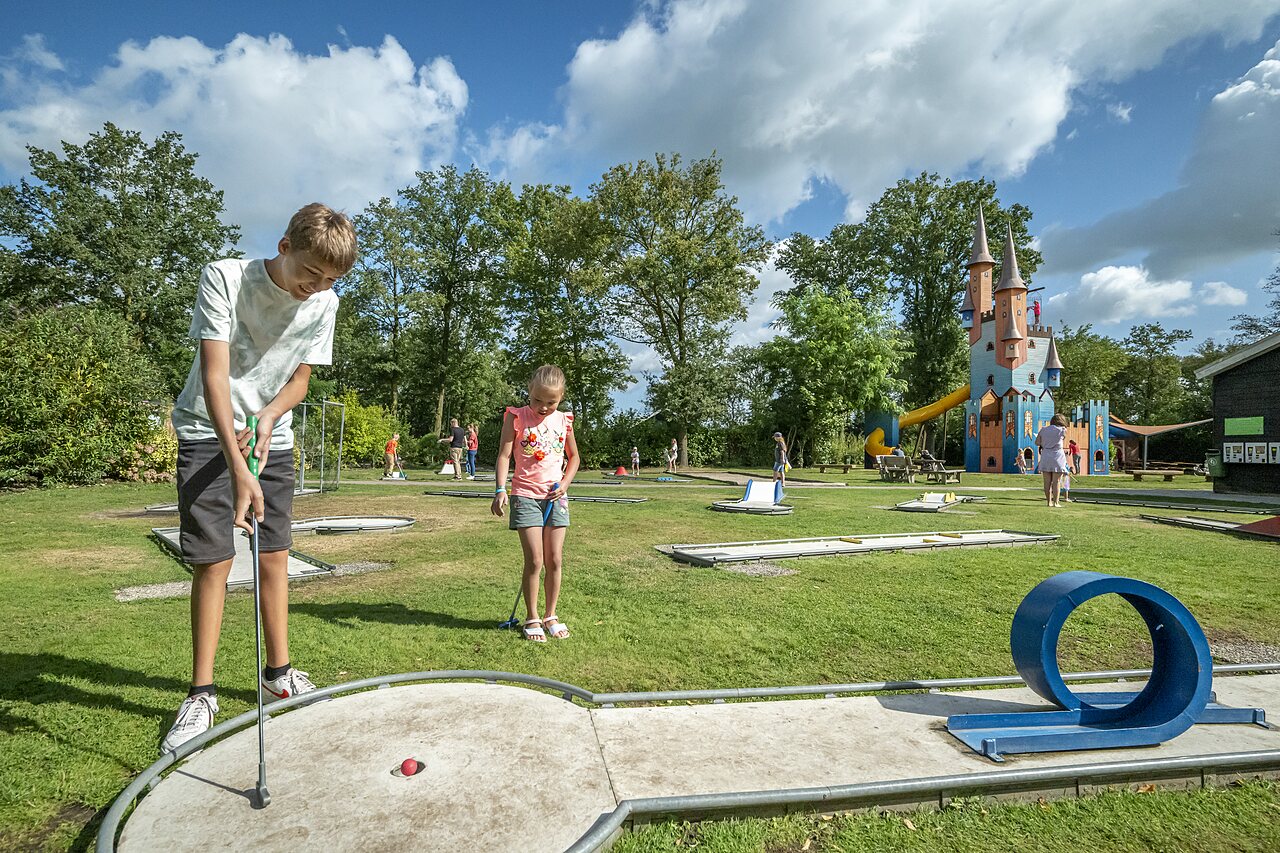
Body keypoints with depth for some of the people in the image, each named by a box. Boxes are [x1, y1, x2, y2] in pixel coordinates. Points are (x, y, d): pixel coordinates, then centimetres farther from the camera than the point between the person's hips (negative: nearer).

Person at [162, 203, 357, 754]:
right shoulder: (223, 277, -19)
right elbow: (215, 372, -27)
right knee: (211, 561, -5)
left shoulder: (324, 304, -7)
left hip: (272, 435, 4)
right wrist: (238, 468, -35)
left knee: (275, 555, 5)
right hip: (208, 433, -3)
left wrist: (268, 415, -18)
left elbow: (300, 378, 3)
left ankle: (278, 672, 20)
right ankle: (201, 695, 8)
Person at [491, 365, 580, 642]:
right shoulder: (516, 418, -4)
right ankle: (532, 617, 11)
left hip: (555, 497, 3)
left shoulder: (564, 421, 6)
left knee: (555, 559, 5)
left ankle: (550, 615, 20)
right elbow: (504, 455, -9)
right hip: (526, 496, -3)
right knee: (534, 560, -5)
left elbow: (574, 456, 16)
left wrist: (565, 482, 0)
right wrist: (500, 490, -20)